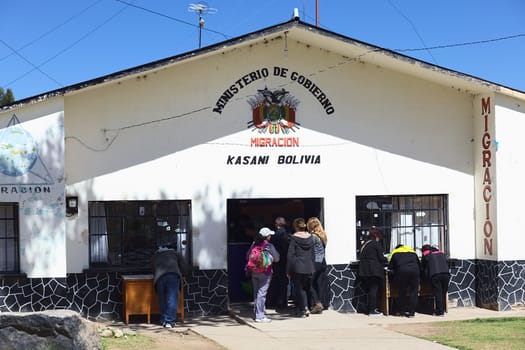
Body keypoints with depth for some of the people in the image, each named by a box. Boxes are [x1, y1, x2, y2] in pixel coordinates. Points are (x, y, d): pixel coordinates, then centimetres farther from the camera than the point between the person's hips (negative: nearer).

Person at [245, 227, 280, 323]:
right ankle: (260, 316, -5)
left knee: (256, 292, 14)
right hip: (265, 272, -6)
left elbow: (248, 256, 9)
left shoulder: (254, 244, 4)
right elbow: (276, 258, -9)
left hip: (254, 272, 6)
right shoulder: (269, 246, -11)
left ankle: (257, 311, 23)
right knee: (261, 293, -5)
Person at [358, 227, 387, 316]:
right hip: (374, 270, -7)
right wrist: (386, 259, 13)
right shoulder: (376, 243, -6)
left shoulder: (365, 244, 13)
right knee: (374, 289, -3)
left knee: (368, 289, 13)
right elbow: (381, 258, -9)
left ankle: (369, 309, 19)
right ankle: (372, 310, -5)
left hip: (364, 270, 7)